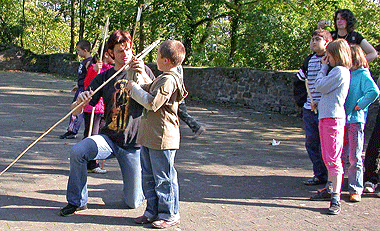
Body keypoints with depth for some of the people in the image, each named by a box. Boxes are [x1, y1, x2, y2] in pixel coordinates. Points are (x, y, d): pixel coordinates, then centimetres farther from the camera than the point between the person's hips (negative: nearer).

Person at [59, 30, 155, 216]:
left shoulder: (142, 71, 0)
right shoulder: (104, 78, 3)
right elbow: (76, 112, 0)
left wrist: (143, 76, -27)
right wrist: (80, 101, -24)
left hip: (134, 145, -2)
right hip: (109, 138, 2)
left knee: (133, 203, 1)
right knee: (77, 151, -28)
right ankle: (77, 201, -8)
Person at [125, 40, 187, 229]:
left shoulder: (169, 80, -18)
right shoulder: (163, 78, 15)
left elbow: (152, 103, -25)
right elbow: (149, 91, 31)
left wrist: (135, 89, -14)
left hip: (162, 139, -10)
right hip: (150, 137, 10)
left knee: (163, 178, 0)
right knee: (149, 177, 16)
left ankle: (170, 215, 12)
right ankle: (153, 211, 26)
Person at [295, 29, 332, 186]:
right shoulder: (309, 60, 13)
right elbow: (300, 81, 25)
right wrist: (302, 101, 17)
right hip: (309, 109, 7)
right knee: (311, 143, 9)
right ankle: (320, 175, 19)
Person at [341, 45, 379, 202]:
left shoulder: (363, 74, -8)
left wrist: (360, 105, -16)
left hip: (355, 120, -6)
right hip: (342, 119, 6)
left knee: (354, 157, -1)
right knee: (339, 155, 11)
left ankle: (356, 190, 7)